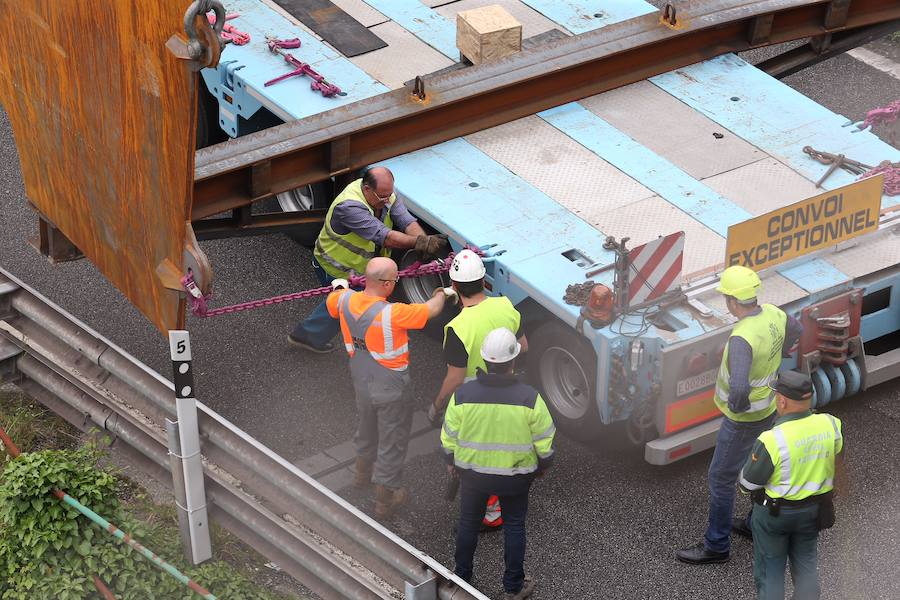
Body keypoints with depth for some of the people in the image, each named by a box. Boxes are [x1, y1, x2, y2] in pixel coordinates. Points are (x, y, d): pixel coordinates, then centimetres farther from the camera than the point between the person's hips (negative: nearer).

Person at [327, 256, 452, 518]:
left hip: (361, 382, 7)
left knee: (367, 427, 33)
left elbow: (331, 302, 8)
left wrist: (339, 287, 32)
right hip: (392, 389, -7)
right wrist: (441, 294, 0)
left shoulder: (345, 300, -16)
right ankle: (385, 500, 28)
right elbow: (431, 311, -24)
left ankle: (363, 472, 58)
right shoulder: (392, 314, -35)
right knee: (392, 442, 13)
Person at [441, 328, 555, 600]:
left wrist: (451, 462, 14)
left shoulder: (463, 394, -18)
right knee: (514, 526, 17)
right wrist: (544, 464, 9)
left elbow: (449, 437, -5)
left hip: (472, 472, 1)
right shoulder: (529, 398, -21)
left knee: (468, 523, 21)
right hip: (515, 475, -1)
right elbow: (544, 442, -11)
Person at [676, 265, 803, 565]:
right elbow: (795, 329, 13)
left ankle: (716, 545, 21)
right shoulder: (772, 314, -12)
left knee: (721, 478, 8)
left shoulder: (742, 338, -38)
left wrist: (736, 405, -27)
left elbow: (738, 388, -50)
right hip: (767, 407, 8)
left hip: (744, 418, -8)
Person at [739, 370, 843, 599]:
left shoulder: (772, 441, -30)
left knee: (769, 569, 14)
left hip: (774, 511, -4)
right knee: (805, 563, 23)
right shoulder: (830, 425, -16)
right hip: (813, 510, 4)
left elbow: (748, 482, -18)